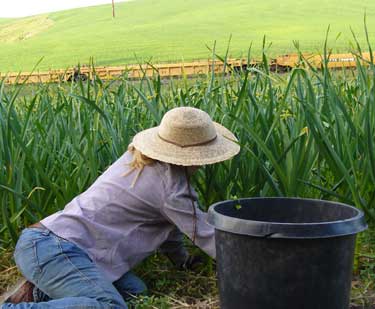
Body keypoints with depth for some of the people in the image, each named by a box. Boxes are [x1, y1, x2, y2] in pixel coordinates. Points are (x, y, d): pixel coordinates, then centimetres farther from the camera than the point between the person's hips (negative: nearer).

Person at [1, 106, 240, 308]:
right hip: (53, 247, -9)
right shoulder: (171, 186, -13)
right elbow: (208, 236, -8)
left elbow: (164, 221, 25)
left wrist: (182, 258, 33)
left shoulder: (138, 156, 14)